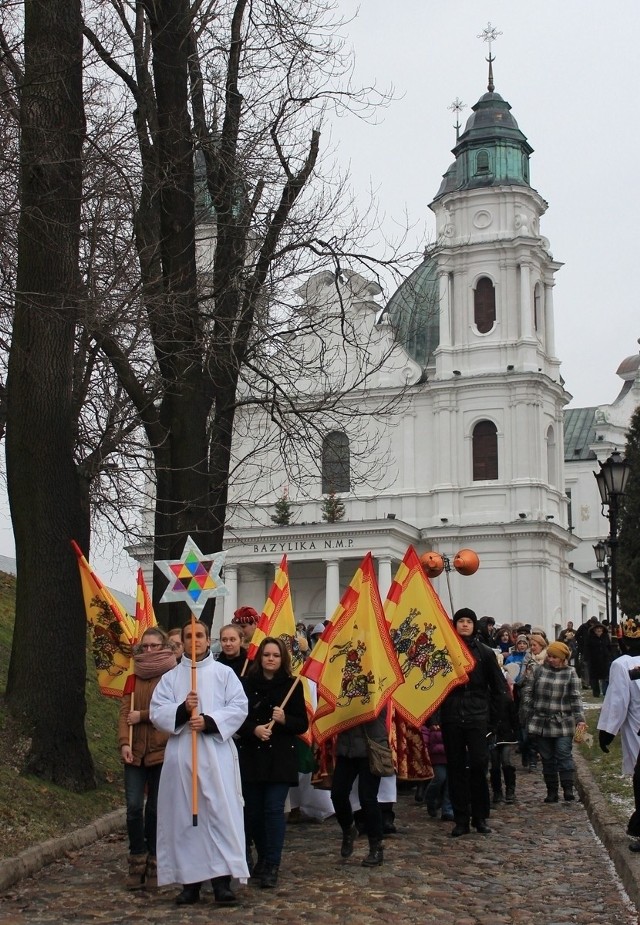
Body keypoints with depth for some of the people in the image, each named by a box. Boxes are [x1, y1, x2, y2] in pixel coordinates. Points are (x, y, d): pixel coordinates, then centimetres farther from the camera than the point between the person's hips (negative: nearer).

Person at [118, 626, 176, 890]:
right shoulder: (134, 678, 11)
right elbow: (125, 713, 4)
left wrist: (142, 716, -10)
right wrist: (124, 743, -10)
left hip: (162, 751, -3)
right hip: (135, 752, 3)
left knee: (156, 809, 3)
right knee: (134, 806, -4)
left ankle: (154, 866, 13)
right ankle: (137, 863, 8)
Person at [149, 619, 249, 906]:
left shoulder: (224, 673, 8)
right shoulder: (170, 678, 13)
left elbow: (239, 707, -1)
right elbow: (156, 712, 2)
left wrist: (209, 721, -14)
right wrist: (182, 709, -16)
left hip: (217, 755, -2)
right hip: (180, 755, 2)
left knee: (221, 814, -8)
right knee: (184, 816, 2)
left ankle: (222, 880, -7)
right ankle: (190, 881, 8)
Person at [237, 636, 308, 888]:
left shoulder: (292, 685, 1)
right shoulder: (246, 684, 2)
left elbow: (303, 724, 2)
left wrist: (284, 719, -17)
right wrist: (254, 729, -19)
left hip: (281, 757, -2)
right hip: (251, 756, 2)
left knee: (274, 810, -7)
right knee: (254, 811, 8)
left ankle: (272, 866, -3)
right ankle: (263, 858, 27)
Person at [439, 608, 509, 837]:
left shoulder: (485, 653, 4)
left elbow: (499, 688, 8)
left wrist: (492, 719, 3)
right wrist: (437, 715, -1)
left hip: (477, 717, -1)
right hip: (451, 718, 1)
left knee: (478, 765, -5)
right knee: (456, 768, 4)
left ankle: (480, 818, 6)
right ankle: (461, 820, 10)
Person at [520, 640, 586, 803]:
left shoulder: (570, 673, 2)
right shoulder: (540, 670, 7)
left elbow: (576, 698, -3)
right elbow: (527, 691, 8)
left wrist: (580, 719, -13)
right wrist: (528, 715, 1)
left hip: (562, 724, -3)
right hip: (540, 722, 3)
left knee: (564, 755, -10)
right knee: (547, 758, 6)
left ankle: (568, 789, -8)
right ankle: (551, 791, 11)